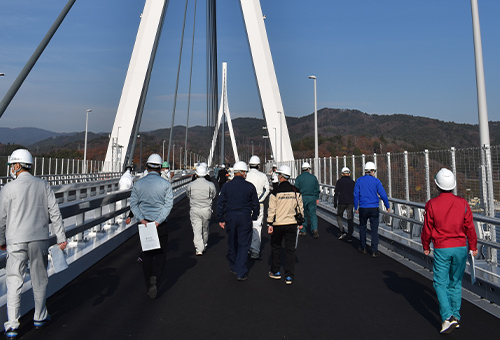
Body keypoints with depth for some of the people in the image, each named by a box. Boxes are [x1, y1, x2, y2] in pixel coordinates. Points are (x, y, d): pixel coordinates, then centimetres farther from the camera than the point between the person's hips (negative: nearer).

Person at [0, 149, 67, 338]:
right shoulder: (44, 186, 1)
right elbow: (54, 213, 0)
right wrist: (61, 237, 3)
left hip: (16, 241, -2)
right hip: (40, 239, 2)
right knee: (39, 280, 14)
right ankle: (40, 317, 27)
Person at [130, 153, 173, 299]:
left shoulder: (139, 183, 1)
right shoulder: (165, 183, -5)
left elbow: (133, 203, -4)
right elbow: (169, 204, -13)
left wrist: (141, 219, -10)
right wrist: (158, 221, -15)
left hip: (144, 223, 2)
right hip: (161, 225, -2)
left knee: (146, 254, 12)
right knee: (160, 253, 10)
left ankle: (149, 286, 18)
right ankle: (155, 277, -15)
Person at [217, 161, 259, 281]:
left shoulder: (226, 186, 0)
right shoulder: (250, 186, -5)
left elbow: (220, 204, 2)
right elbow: (255, 204, 2)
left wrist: (221, 219, 10)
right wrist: (254, 217, 18)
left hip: (230, 217, 3)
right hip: (245, 218, -2)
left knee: (232, 243, 18)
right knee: (243, 245, 3)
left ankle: (233, 267, 33)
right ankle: (241, 273, 0)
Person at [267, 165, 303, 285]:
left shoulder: (275, 192, -10)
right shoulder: (296, 191, 2)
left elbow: (271, 210, -11)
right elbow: (300, 208, 9)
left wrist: (270, 224, -5)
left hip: (278, 224, -3)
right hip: (292, 224, 3)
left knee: (275, 247, 15)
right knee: (290, 249, 7)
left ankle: (275, 272, 24)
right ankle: (289, 276, 8)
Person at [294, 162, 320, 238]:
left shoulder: (299, 177, -3)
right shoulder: (313, 177, 5)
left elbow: (296, 189, -4)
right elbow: (317, 188, 12)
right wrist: (317, 198, 21)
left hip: (302, 197, -1)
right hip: (312, 198, 1)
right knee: (312, 214, 5)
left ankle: (303, 231, 14)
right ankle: (315, 229, -13)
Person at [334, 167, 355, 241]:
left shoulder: (339, 181, 0)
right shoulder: (352, 182, 7)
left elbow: (336, 193, -5)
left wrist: (335, 203, -1)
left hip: (341, 202, -2)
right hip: (350, 203, 2)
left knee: (339, 217, 13)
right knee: (350, 219, 5)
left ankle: (342, 233, -3)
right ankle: (349, 236, 5)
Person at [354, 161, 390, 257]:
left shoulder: (359, 180, 0)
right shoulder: (376, 181, -3)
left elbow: (356, 195, 1)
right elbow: (383, 195, -4)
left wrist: (356, 207, 8)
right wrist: (387, 206, 8)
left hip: (363, 209, 1)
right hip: (374, 209, -1)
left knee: (362, 228, 16)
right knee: (374, 229, 3)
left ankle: (363, 248, 24)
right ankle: (374, 251, 2)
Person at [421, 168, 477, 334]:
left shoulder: (432, 204, -10)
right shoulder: (462, 203, -4)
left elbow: (427, 229, -4)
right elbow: (470, 227, 2)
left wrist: (426, 247, 10)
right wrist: (473, 247, 15)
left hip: (441, 249, -3)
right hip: (460, 248, 3)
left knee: (440, 284, 6)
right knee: (456, 283, 17)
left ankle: (447, 317, -8)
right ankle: (455, 316, 24)